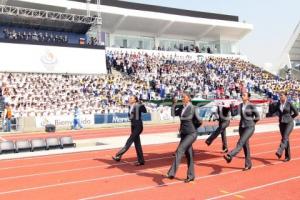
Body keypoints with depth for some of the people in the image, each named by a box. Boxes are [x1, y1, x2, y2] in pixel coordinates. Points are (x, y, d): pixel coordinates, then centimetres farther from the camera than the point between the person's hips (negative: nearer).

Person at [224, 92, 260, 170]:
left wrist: (251, 122, 2)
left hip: (249, 128, -6)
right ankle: (248, 164, 19)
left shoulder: (251, 106, -9)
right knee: (245, 146, 10)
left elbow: (257, 117, -6)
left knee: (240, 143, -20)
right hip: (241, 127, 6)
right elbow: (233, 113, 0)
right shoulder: (240, 105, 7)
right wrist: (231, 106, -12)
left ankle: (230, 156, -34)